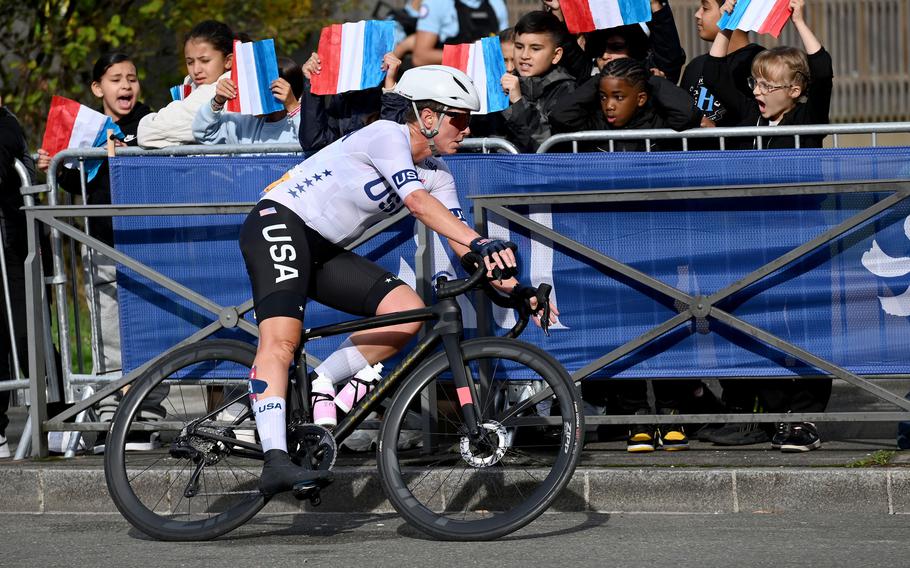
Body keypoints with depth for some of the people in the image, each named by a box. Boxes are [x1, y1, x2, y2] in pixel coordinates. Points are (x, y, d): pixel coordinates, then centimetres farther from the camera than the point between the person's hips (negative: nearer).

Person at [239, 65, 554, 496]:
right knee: (281, 339, -26)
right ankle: (275, 462, -36)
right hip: (280, 223, -8)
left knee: (408, 311, -10)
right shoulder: (387, 136, -17)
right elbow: (419, 203, -32)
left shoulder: (436, 175, 7)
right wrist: (481, 243, -43)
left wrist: (505, 282, -15)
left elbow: (459, 241, 1)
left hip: (326, 250, 8)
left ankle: (322, 385, 2)